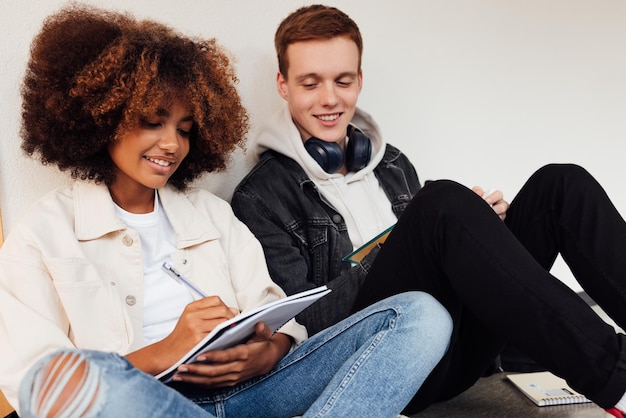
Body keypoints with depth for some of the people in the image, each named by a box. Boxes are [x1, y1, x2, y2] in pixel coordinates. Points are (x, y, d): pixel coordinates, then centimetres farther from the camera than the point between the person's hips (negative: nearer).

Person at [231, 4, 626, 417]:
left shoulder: (392, 164, 19)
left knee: (561, 183, -7)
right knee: (443, 201, -31)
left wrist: (476, 227, 0)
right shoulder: (261, 196, 0)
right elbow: (299, 326, -9)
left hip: (457, 347, 7)